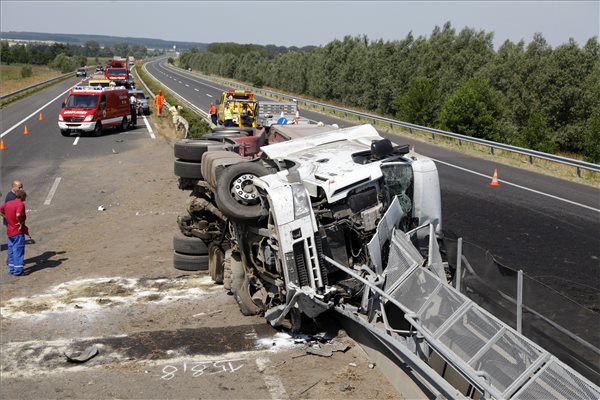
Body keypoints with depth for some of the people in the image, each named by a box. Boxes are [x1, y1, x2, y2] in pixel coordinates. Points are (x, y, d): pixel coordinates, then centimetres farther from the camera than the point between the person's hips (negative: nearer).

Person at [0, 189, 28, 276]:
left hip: (10, 231, 8)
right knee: (18, 251, -1)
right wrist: (21, 223, -18)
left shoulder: (8, 203, 7)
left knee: (11, 251, 15)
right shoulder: (20, 204, -18)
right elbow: (18, 215, -34)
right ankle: (18, 270, 2)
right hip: (18, 232, -8)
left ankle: (11, 269, 22)